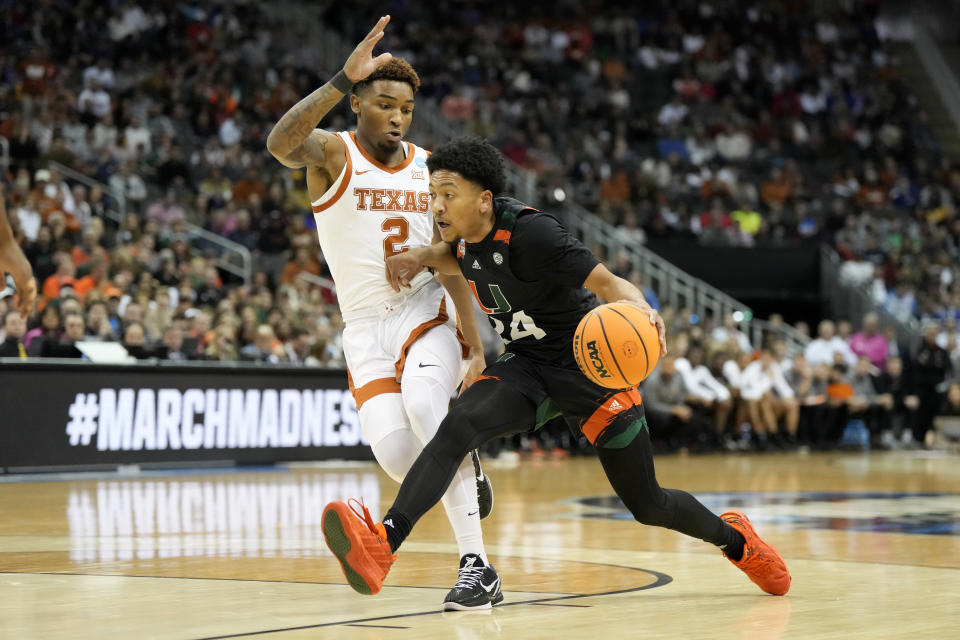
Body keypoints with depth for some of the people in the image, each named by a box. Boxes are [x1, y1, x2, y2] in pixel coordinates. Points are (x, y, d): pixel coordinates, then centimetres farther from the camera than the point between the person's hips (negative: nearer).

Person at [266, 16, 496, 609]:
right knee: (397, 456, -19)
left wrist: (476, 345, -1)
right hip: (367, 326, -1)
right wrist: (343, 78, -39)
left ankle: (475, 562, -29)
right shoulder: (333, 152, -5)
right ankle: (465, 473, 20)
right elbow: (280, 144, -29)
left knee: (423, 400, -31)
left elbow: (450, 262, 8)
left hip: (427, 315, 1)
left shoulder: (428, 168, 6)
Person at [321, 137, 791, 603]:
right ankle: (382, 544, -40)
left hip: (589, 368, -5)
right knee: (457, 427, -26)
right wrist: (423, 258, 1)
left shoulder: (528, 232, -26)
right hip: (526, 367, 6)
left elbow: (607, 282, -29)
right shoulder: (465, 234, -4)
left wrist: (637, 306, -51)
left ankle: (734, 537, 37)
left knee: (647, 505, 7)